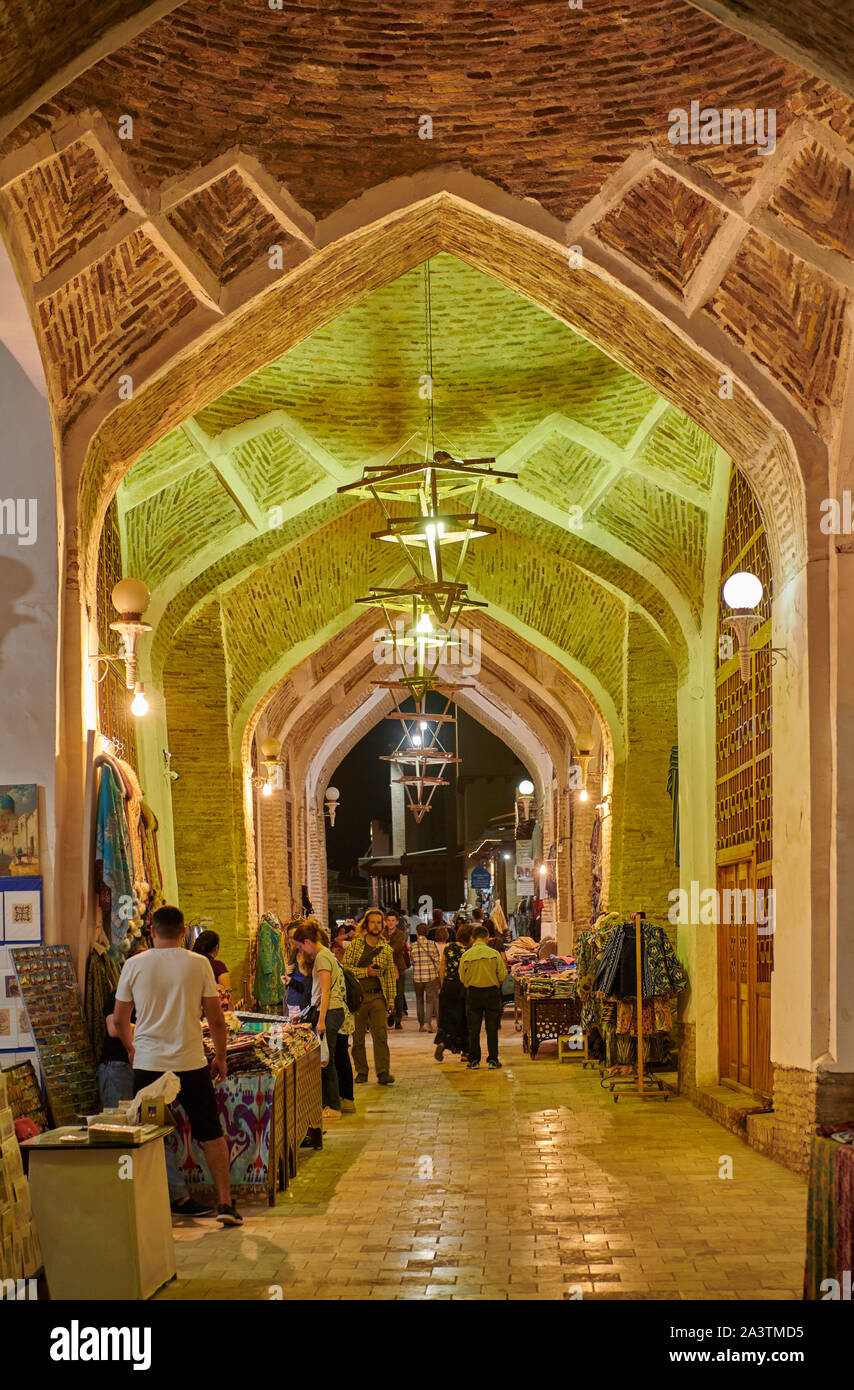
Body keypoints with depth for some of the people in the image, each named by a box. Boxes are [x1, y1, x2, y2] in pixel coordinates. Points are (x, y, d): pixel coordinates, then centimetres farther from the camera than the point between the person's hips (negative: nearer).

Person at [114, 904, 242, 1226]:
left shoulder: (134, 965, -1)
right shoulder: (199, 964, -3)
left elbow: (120, 1019, 8)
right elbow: (216, 1019, 0)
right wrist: (220, 1057, 13)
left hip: (148, 1065, 0)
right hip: (192, 1064, 0)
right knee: (212, 1135, 11)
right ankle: (225, 1203, 9)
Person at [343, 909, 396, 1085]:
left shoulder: (386, 949, 10)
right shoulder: (355, 945, 3)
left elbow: (390, 975, 14)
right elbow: (345, 968, -4)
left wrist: (391, 999, 7)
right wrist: (366, 972, -12)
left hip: (378, 996, 1)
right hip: (357, 996, -1)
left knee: (381, 1034, -8)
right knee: (357, 1036, 3)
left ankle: (383, 1072, -8)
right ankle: (361, 1072, 13)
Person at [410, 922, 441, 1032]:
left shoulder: (413, 945, -3)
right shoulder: (432, 944, -4)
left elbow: (411, 961, 2)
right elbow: (437, 960, -2)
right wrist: (437, 973, 11)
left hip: (417, 976, 1)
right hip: (431, 976, -1)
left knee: (419, 1000, 16)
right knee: (430, 999, 2)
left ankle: (421, 1025, 19)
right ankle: (429, 1020, -20)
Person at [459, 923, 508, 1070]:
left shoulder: (466, 956, -7)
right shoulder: (494, 954, -8)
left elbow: (462, 978, 0)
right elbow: (503, 976, -4)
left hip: (473, 993, 0)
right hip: (492, 992, 0)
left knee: (473, 1029, 7)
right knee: (492, 1028, 8)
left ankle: (474, 1060, 8)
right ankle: (492, 1059, 9)